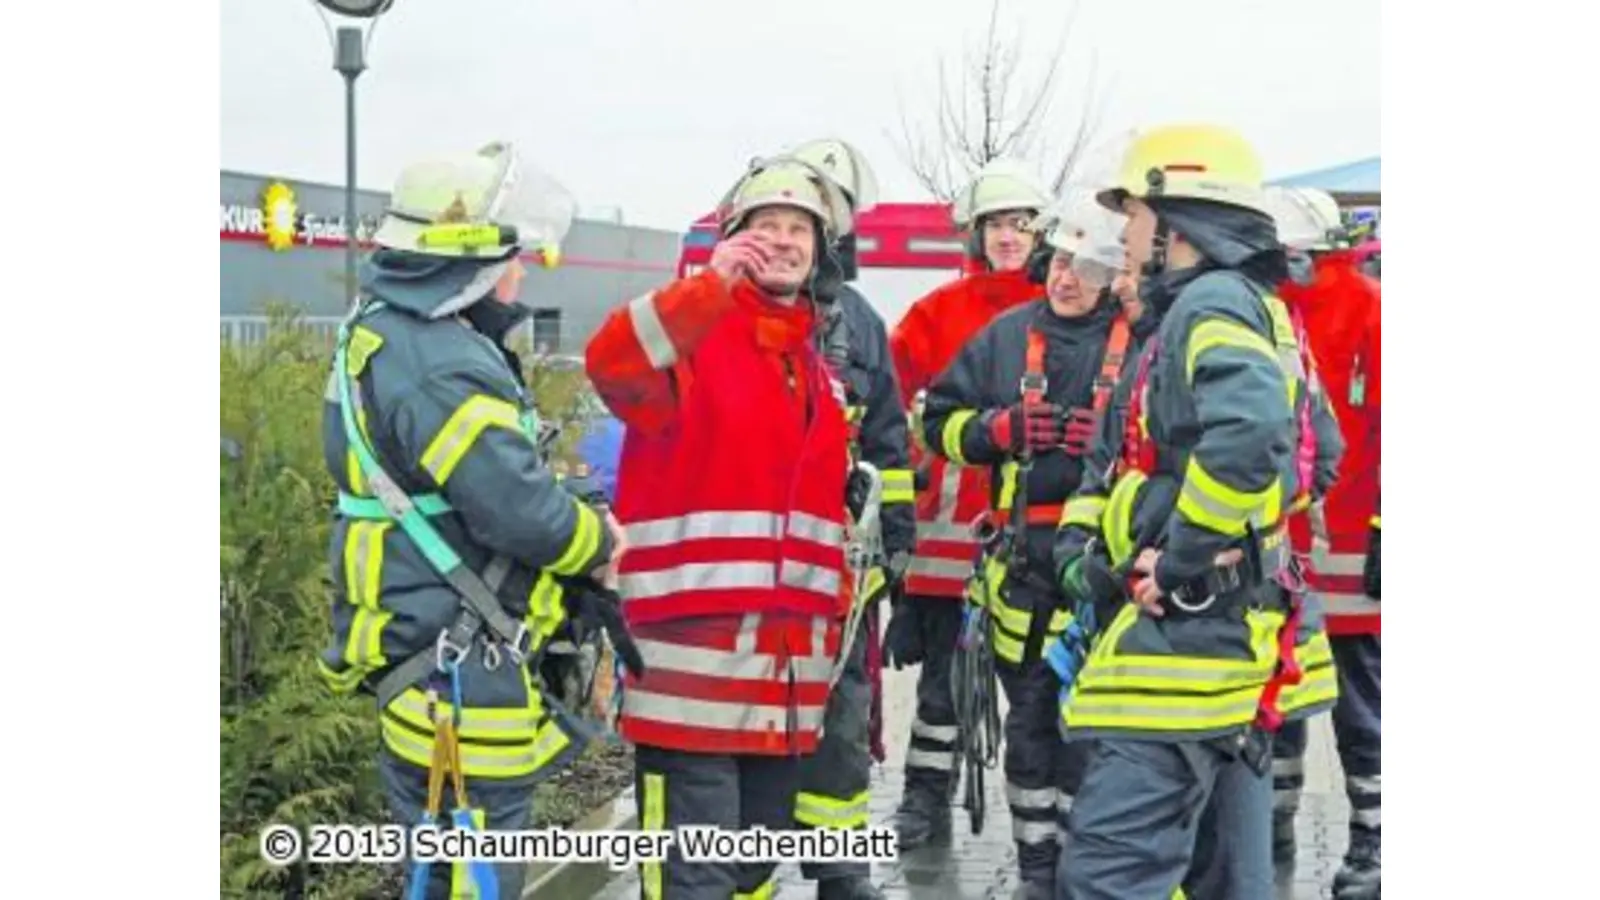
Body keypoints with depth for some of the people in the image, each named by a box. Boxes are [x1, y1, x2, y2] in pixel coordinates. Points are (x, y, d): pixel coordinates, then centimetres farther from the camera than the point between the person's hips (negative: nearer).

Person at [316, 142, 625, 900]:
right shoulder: (439, 367, -22)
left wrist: (575, 520, 6)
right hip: (458, 667, -11)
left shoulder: (384, 334, 12)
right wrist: (598, 543, -4)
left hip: (430, 649, 11)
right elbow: (520, 512, -23)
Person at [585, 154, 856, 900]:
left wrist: (834, 616, 23)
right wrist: (712, 285, -39)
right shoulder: (690, 336, -6)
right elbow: (610, 363, -29)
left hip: (784, 666, 8)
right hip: (691, 659, -8)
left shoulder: (818, 363, 19)